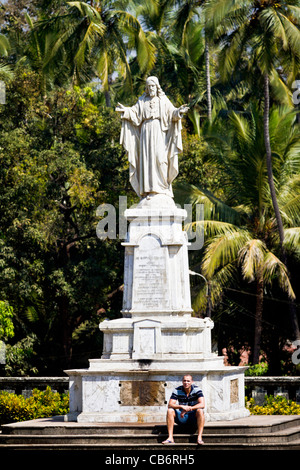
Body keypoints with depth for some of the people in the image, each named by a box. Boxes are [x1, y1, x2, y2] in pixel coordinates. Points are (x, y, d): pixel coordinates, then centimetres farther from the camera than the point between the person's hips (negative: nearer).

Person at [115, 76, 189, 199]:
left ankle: (163, 185, -9)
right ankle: (148, 188, -4)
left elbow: (172, 112, 0)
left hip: (159, 132, -2)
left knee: (159, 156, -12)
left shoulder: (163, 100, 8)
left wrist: (179, 111, -20)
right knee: (146, 157, -4)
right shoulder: (142, 100, 13)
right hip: (146, 132, 2)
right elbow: (135, 112, 6)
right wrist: (125, 110, -10)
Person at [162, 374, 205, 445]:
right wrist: (182, 406, -37)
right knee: (170, 411, -24)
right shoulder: (177, 391, -8)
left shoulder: (197, 390, -12)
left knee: (200, 411, -32)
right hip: (182, 417, 2)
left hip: (194, 417, -2)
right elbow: (170, 405, -18)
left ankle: (199, 437, -36)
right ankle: (170, 438, -29)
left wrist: (187, 409, -34)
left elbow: (202, 404, -24)